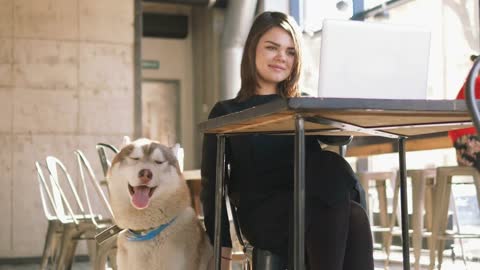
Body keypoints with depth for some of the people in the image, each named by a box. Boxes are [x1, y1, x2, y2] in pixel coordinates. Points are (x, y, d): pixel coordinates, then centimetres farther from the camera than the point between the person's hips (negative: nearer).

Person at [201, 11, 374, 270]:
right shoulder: (227, 112, 15)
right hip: (263, 215, -3)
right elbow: (212, 184, 8)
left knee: (355, 218, -34)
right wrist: (223, 248, -1)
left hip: (313, 208, 3)